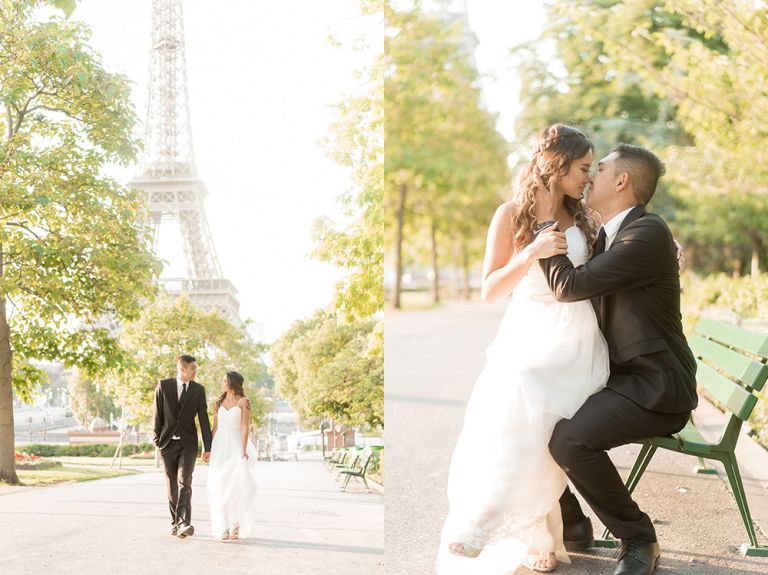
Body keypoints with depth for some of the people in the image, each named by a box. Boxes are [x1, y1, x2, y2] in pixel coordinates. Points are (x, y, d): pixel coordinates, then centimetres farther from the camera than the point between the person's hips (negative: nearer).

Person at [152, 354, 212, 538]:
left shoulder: (198, 390, 2)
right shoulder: (163, 386, -1)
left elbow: (204, 419, 2)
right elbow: (157, 414, 2)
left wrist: (208, 447, -1)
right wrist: (157, 439, -3)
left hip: (188, 443, -1)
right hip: (168, 442, 1)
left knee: (184, 482, -13)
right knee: (172, 485, 7)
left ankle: (184, 524, -22)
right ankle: (175, 523, 16)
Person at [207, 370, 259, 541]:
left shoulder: (243, 402, -2)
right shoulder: (219, 402, 13)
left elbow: (245, 427, -9)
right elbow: (215, 427, 13)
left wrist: (243, 450, -18)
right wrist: (210, 449, 6)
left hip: (236, 445, -4)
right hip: (220, 447, 4)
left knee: (237, 486, -8)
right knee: (220, 487, -3)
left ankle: (236, 526, 2)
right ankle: (224, 528, -1)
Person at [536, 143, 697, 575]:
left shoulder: (647, 233, -18)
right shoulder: (610, 235, 13)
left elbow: (570, 286, -21)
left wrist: (548, 221, -11)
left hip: (655, 386, -10)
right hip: (621, 376, 10)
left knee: (570, 439, -30)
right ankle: (569, 522, 21)